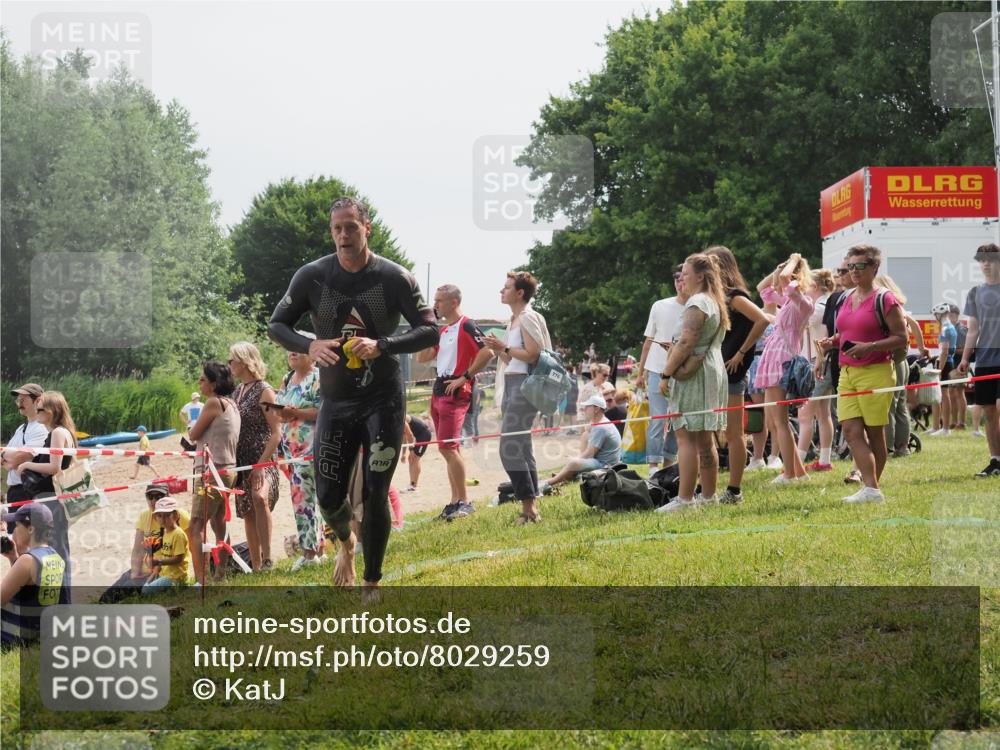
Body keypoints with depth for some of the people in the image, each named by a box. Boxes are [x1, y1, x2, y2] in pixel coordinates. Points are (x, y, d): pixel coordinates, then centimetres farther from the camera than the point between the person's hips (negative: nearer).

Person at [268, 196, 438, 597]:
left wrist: (381, 345, -24)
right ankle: (347, 542, 38)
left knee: (375, 495, -5)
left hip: (383, 401, -2)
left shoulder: (395, 277, -8)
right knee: (329, 497, 2)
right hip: (335, 402, 2)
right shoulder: (312, 276, -3)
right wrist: (309, 346, -18)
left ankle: (372, 584, 10)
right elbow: (276, 325, 3)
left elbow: (429, 330, -7)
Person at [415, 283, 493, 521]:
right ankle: (455, 501, 14)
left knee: (447, 447, -14)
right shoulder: (442, 331, 18)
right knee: (450, 448, 10)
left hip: (455, 393, -9)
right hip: (438, 392, 9)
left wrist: (465, 377, -17)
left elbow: (487, 352, -19)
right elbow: (422, 357, 19)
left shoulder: (467, 326, -9)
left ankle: (464, 501, -10)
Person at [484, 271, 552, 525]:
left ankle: (529, 508, -11)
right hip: (511, 384, 10)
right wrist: (498, 350, 6)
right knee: (521, 448, 10)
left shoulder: (528, 318, -9)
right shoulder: (514, 320, 19)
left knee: (510, 448, -14)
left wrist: (504, 348, -12)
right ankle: (530, 509, 13)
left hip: (524, 384, -10)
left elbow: (533, 355, -17)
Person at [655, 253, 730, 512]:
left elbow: (686, 342, -20)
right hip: (713, 371, 10)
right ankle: (708, 495, 16)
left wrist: (666, 373, -17)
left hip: (693, 374, -10)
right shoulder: (715, 302, 17)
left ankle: (684, 498, -14)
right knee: (705, 439, 13)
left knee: (686, 436, -11)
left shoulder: (697, 303, -13)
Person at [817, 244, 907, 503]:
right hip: (847, 373, 7)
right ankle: (871, 489, -7)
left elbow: (901, 336, -10)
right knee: (851, 430, -5)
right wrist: (833, 341, 6)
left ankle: (872, 488, 6)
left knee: (874, 432, 1)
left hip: (876, 372, -7)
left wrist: (869, 347, -21)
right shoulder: (846, 299, 15)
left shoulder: (885, 300, -6)